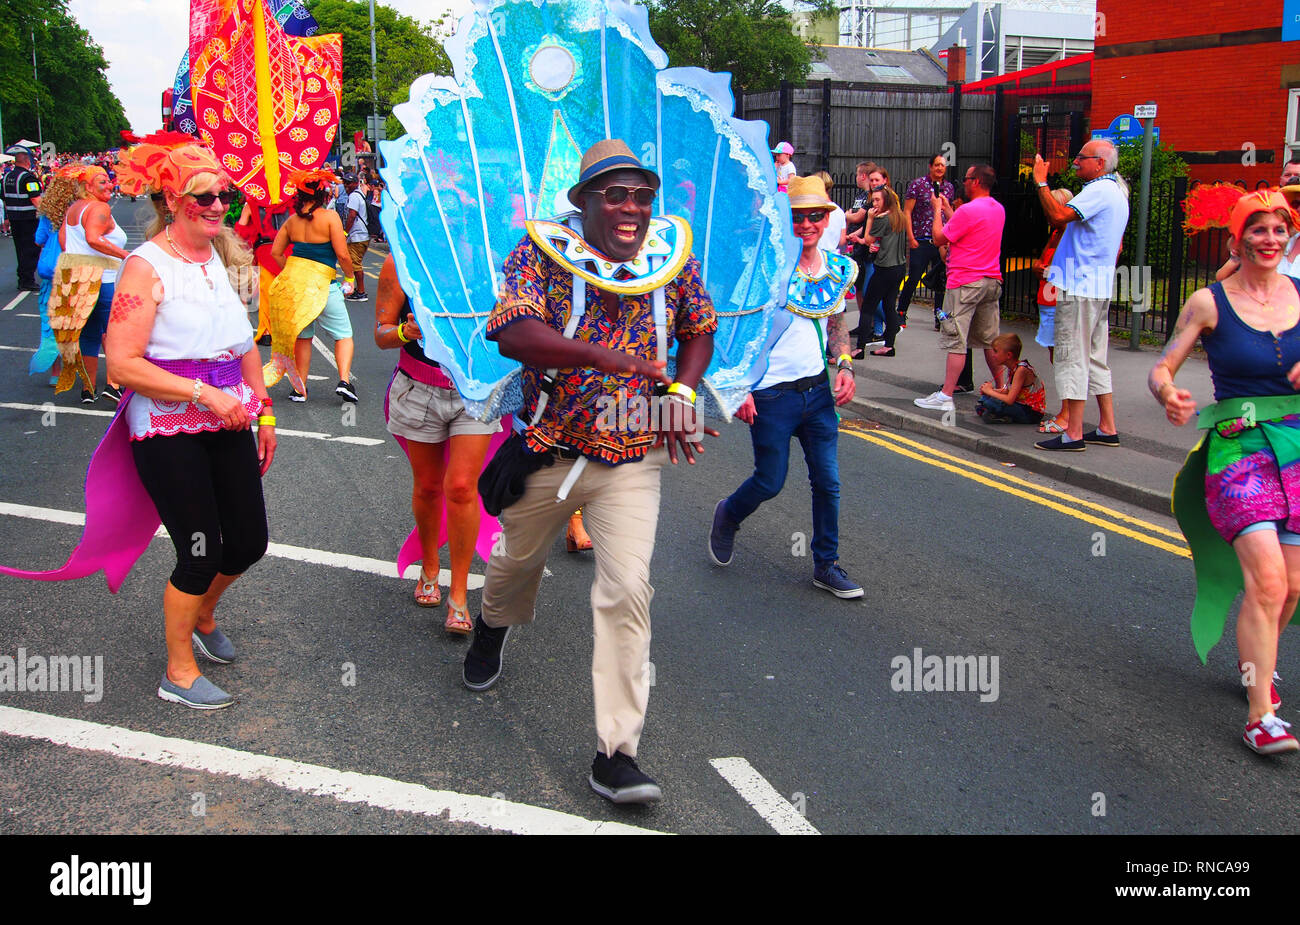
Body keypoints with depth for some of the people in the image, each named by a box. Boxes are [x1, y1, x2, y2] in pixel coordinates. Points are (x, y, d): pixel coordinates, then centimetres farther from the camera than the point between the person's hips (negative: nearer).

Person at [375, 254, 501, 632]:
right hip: (419, 391, 1)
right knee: (427, 487, 12)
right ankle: (429, 569, 37)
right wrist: (405, 332, -26)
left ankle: (458, 595, 3)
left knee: (461, 487, -8)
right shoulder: (398, 263, -6)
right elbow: (381, 335, -4)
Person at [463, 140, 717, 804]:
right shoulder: (541, 249, -11)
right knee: (518, 561, 22)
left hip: (632, 459, 0)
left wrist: (682, 391, -3)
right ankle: (493, 626, 60)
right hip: (546, 450, 0)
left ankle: (616, 752, -5)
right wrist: (602, 356, -38)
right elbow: (513, 332, -26)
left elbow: (700, 330, 15)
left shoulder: (675, 256, -2)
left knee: (628, 589, -12)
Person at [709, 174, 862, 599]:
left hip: (818, 390, 5)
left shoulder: (837, 268, 6)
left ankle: (827, 564, 20)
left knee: (827, 480, 5)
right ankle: (728, 515, 36)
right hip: (771, 394, -5)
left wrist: (844, 366, 2)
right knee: (770, 481, 4)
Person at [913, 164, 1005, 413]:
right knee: (990, 340, 16)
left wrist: (937, 211, 4)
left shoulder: (968, 210, -16)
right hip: (992, 281, 8)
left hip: (965, 283, -8)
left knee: (956, 341, -8)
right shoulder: (999, 209, 11)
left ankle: (945, 395, -9)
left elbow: (938, 239, -9)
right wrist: (947, 210, 22)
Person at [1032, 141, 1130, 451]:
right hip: (1100, 287, 10)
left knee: (1072, 358, -8)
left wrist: (1041, 182, -17)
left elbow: (1058, 216, -26)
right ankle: (1108, 429, 17)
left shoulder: (1099, 191, -14)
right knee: (1094, 359, 14)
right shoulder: (1117, 193, 19)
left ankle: (1073, 434, -7)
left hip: (1079, 287, -10)